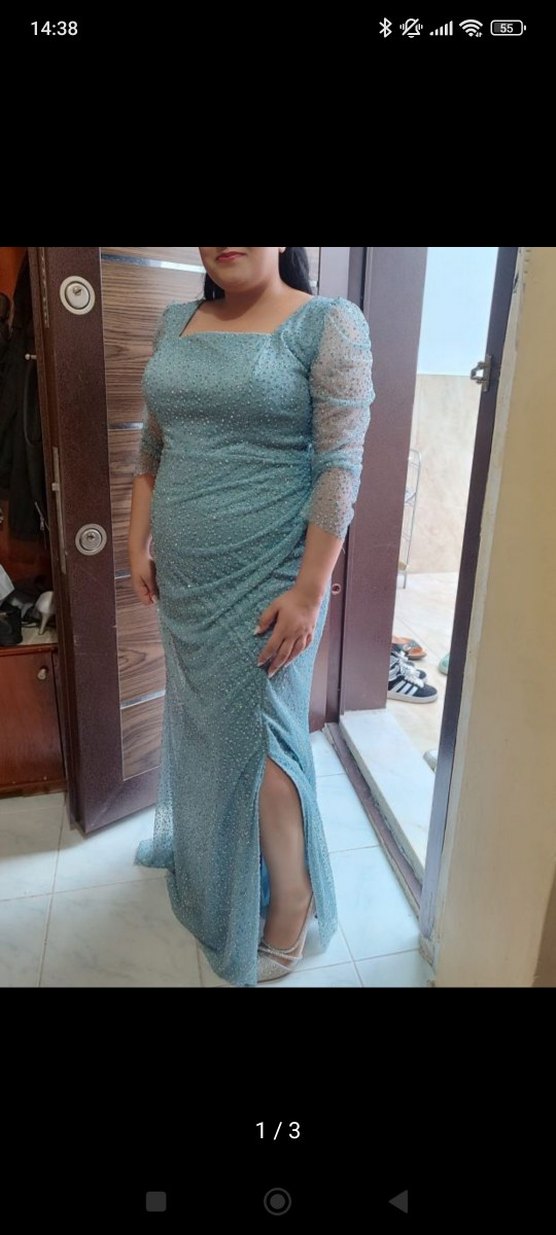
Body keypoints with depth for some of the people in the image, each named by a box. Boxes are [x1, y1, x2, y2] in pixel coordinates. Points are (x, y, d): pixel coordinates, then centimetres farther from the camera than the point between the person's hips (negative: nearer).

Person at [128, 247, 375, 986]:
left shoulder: (329, 323, -9)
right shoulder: (178, 322, 10)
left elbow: (340, 467, -15)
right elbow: (153, 448, 14)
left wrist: (308, 591, -20)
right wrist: (140, 547, 10)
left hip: (265, 578, -6)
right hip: (183, 574, 6)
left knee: (256, 735, 2)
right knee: (199, 722, 20)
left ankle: (290, 903, 25)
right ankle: (202, 854, 46)